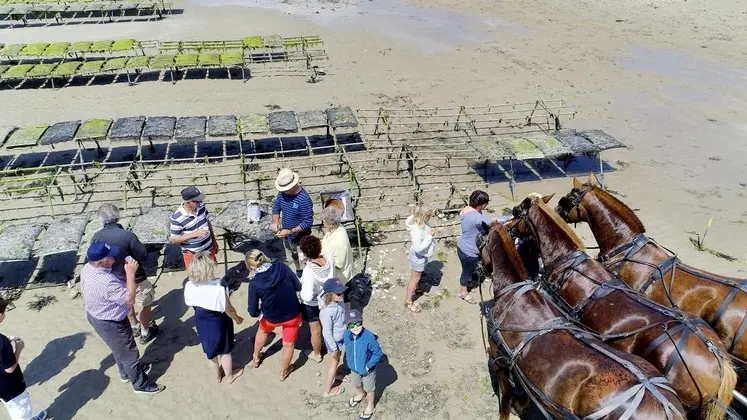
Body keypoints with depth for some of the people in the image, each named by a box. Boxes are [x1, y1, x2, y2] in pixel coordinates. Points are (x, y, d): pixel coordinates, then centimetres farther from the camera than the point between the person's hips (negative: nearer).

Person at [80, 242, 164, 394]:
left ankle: (126, 373, 54)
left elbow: (83, 290, 8)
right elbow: (130, 299, -29)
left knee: (119, 349, 32)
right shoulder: (107, 283, -42)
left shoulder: (86, 268, -12)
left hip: (94, 315, 9)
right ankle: (141, 384, 32)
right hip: (110, 324, -9)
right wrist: (130, 274, -28)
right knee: (129, 353, 13)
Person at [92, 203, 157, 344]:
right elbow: (144, 255, -22)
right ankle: (145, 333, 33)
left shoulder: (96, 237, -15)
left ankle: (134, 326, 51)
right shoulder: (127, 235, -31)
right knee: (145, 304, 18)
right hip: (135, 279, -5)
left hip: (115, 279, 6)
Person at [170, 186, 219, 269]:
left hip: (208, 249, 5)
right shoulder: (177, 218, -26)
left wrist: (214, 241, 13)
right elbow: (174, 240, -19)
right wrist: (195, 234, -29)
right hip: (192, 254, -5)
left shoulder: (201, 206, -9)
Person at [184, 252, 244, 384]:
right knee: (225, 350, 23)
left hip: (201, 321, 4)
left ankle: (217, 376, 50)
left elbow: (192, 304, -2)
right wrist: (237, 318, -1)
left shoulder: (189, 286, -20)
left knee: (210, 350, 27)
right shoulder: (219, 287, -35)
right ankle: (229, 376, 45)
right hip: (218, 322, -4)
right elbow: (228, 310, -22)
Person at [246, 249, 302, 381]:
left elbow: (253, 313, -14)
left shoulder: (255, 284, -24)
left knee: (262, 330, 35)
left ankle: (256, 359, 56)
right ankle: (283, 372, 45)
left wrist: (260, 309, 8)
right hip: (293, 314, 1)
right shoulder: (283, 268, -20)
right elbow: (298, 287, -6)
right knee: (288, 344, 24)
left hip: (272, 318, 0)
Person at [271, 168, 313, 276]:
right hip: (286, 234, 7)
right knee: (293, 255, 30)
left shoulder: (304, 200, -32)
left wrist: (290, 231, -31)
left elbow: (308, 222, -27)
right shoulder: (282, 192, -12)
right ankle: (298, 272, 55)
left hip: (300, 237, -7)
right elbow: (276, 206, 4)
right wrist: (275, 222, -14)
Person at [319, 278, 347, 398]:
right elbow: (327, 333, -27)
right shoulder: (326, 312, -39)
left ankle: (334, 375, 61)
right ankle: (327, 390, 37)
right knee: (334, 362, 15)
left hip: (341, 337, 7)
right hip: (334, 340, -7)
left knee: (337, 359, 31)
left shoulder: (338, 301, -17)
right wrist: (334, 348, -17)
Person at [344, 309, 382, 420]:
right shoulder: (347, 335, -21)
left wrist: (368, 366, -23)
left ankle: (370, 406, 51)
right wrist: (349, 361, 1)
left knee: (369, 389, 22)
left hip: (367, 370, -5)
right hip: (354, 368, 5)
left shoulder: (369, 337, -37)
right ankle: (361, 394, 66)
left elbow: (378, 353, -25)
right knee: (356, 384, 33)